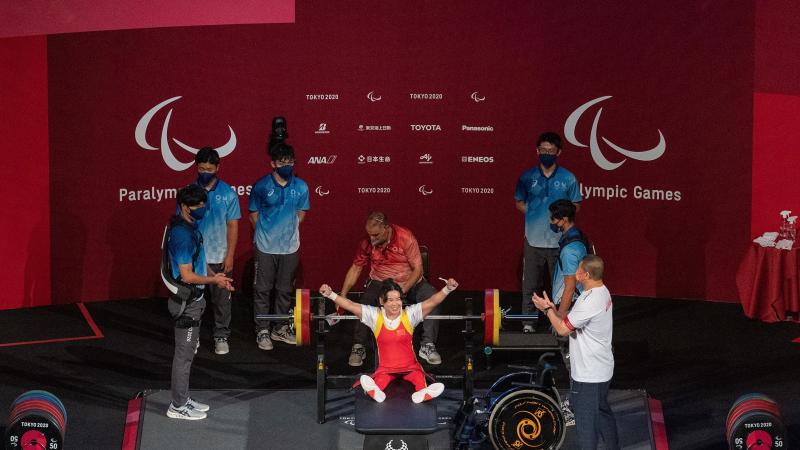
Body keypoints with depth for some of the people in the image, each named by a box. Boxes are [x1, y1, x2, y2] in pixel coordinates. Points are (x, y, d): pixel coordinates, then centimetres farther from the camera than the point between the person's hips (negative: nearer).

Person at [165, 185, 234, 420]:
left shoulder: (190, 228, 8)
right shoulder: (182, 234, -23)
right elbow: (187, 275, -24)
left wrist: (214, 275, 6)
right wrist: (214, 280, -12)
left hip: (192, 300, 10)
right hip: (186, 302, -10)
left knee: (187, 352, 17)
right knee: (184, 353, -1)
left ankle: (183, 398, 27)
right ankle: (178, 406, 8)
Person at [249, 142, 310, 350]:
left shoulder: (301, 187, -3)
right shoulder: (261, 186, -9)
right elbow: (253, 214, 3)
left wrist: (288, 230, 9)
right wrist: (266, 233, 5)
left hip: (290, 247, 3)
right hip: (266, 247, -3)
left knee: (285, 290, 13)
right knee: (262, 290, 3)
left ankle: (280, 328, 26)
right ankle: (262, 331, 12)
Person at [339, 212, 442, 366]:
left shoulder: (405, 237, -20)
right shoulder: (367, 243, -11)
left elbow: (418, 269, -16)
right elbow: (356, 268, 0)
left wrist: (403, 290, -28)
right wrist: (343, 295, -7)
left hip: (410, 281, -1)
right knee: (365, 301, -30)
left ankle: (428, 346, -17)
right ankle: (358, 347, -15)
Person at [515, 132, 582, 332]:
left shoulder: (568, 179, -1)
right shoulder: (527, 177, 2)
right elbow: (519, 203, 12)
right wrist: (535, 216, -2)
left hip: (560, 240, -1)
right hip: (534, 240, 1)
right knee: (530, 285, 7)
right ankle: (528, 322, 18)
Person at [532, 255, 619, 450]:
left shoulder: (590, 302, -28)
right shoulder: (602, 292, 4)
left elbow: (562, 329, -21)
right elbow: (571, 321, 11)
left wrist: (548, 309, -7)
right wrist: (552, 309, 2)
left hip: (589, 374, -10)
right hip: (601, 370, 10)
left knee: (585, 422, 4)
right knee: (602, 412, 24)